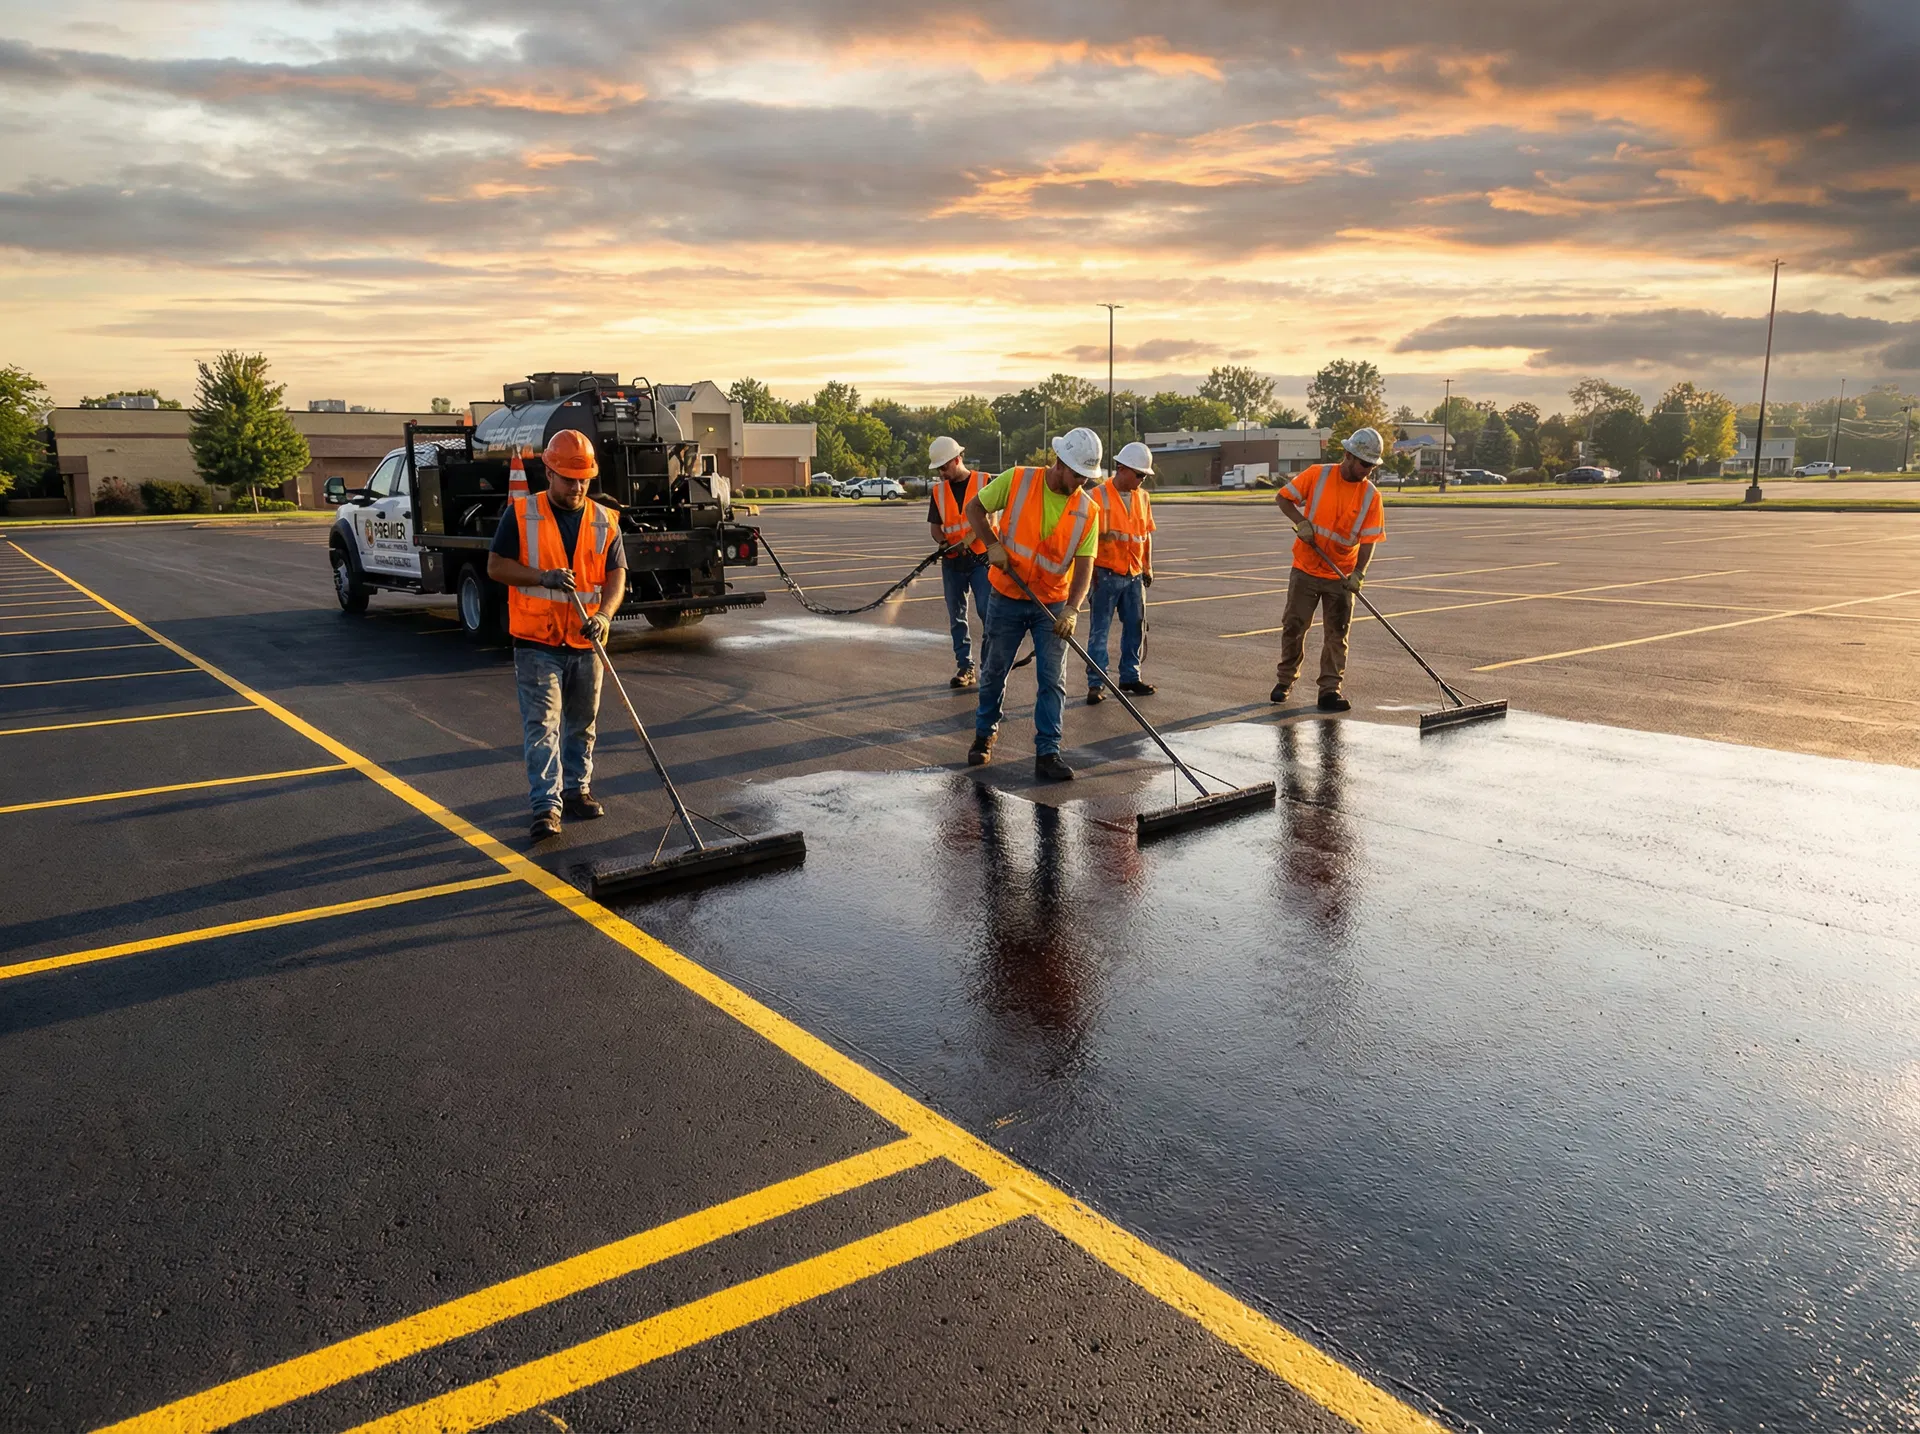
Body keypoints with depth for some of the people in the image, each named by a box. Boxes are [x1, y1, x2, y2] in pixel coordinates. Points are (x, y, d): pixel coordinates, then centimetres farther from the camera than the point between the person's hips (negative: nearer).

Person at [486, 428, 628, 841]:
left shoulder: (604, 521, 5)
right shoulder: (520, 514, -2)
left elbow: (616, 576, 1)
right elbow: (496, 566, -3)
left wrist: (603, 614, -19)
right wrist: (543, 577, -19)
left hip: (585, 644, 3)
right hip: (536, 643, -3)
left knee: (582, 724, 14)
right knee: (542, 725, -7)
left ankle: (576, 789, 28)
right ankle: (547, 806, -8)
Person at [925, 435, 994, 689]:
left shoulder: (984, 482, -3)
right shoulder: (938, 491, 9)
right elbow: (935, 526, 10)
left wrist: (967, 540, -25)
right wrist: (943, 542, -12)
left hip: (980, 558, -4)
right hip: (952, 562, 4)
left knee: (987, 611, -11)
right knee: (957, 617, 7)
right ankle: (965, 667, 15)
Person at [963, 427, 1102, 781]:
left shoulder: (1087, 510, -7)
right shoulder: (1016, 481, -12)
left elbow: (1084, 566, -11)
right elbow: (974, 508, -1)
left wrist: (1071, 609, -25)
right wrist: (993, 544, -16)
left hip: (1052, 606, 1)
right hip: (1007, 600, -1)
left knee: (1052, 679, -3)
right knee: (994, 672, 12)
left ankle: (1047, 753, 3)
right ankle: (985, 734, 33)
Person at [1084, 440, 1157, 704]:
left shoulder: (1142, 497, 10)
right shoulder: (1099, 495, -9)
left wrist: (1147, 566, 16)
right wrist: (1090, 570, -13)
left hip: (1134, 575, 6)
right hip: (1106, 573, -6)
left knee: (1135, 628, 10)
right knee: (1100, 630, -3)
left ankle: (1130, 677, 21)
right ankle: (1096, 684, 0)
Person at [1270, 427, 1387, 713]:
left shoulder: (1371, 496, -4)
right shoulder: (1317, 475, -7)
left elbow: (1368, 539, -6)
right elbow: (1282, 497, 1)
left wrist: (1358, 573, -20)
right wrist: (1300, 521, -16)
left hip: (1341, 576, 1)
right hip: (1305, 569, -1)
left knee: (1337, 634, 1)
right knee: (1293, 626, 6)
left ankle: (1330, 690, 6)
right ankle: (1284, 680, 23)